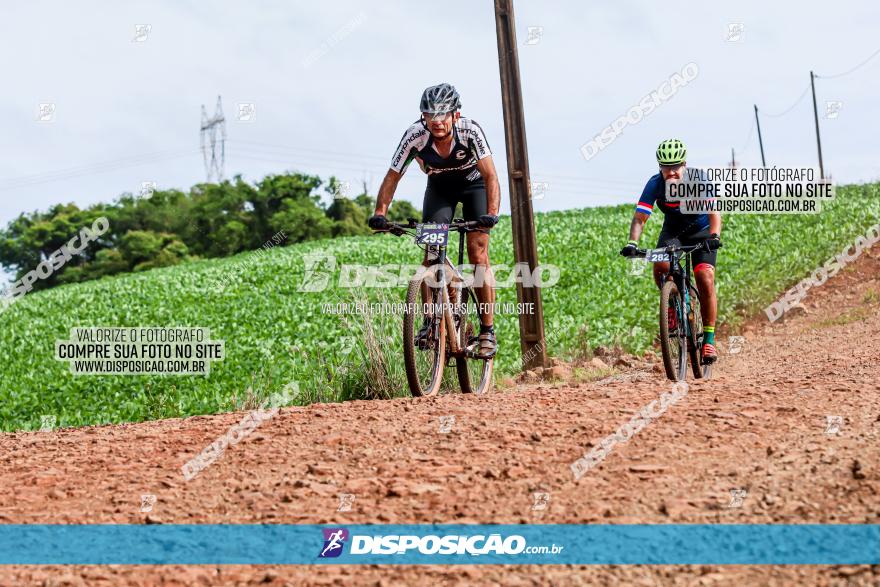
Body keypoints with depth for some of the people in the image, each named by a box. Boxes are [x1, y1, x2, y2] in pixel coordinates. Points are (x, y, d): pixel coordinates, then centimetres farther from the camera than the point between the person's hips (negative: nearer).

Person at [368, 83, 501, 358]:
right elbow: (392, 176, -24)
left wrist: (491, 213, -53)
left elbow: (490, 175, -38)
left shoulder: (470, 131, -34)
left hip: (474, 183, -2)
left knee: (478, 255, -13)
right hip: (439, 187, 2)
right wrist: (380, 213, -37)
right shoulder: (415, 135, -30)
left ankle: (487, 331, -8)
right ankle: (431, 322, -3)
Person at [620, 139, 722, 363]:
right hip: (672, 230, 2)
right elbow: (639, 217, -27)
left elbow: (714, 211, -37)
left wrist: (714, 236, -55)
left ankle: (709, 339, -10)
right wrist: (632, 243, -44)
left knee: (705, 279, -19)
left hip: (701, 230, -2)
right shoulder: (655, 184, -22)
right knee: (661, 267, -28)